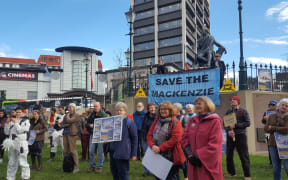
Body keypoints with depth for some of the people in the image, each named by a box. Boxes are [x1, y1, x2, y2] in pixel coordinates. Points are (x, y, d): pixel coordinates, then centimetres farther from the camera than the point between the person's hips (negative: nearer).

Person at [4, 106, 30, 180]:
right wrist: (7, 123, -1)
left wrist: (16, 122, -10)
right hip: (12, 143, 5)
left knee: (23, 162, -5)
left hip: (21, 143, -5)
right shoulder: (12, 121, 12)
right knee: (11, 163, 14)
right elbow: (6, 132, 9)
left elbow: (20, 130, -10)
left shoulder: (26, 121, 0)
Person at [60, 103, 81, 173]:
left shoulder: (76, 116, -1)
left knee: (73, 150, -8)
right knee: (66, 151, 7)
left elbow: (69, 120, -15)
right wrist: (67, 125, -8)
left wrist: (68, 115, 4)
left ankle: (76, 167, -2)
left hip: (72, 134, -6)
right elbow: (61, 124, 12)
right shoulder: (66, 116, 19)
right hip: (65, 134, 7)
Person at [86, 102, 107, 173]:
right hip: (92, 135, 5)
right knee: (91, 151, 7)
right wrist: (90, 125, -5)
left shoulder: (103, 114, -5)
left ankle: (100, 167, 15)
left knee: (100, 152, 2)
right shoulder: (92, 114, 10)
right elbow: (87, 123, 16)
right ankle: (92, 166, 22)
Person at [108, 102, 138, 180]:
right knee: (114, 172, 14)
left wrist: (134, 154, -8)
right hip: (113, 150, 6)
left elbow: (134, 138, -7)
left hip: (122, 152, -6)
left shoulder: (129, 122, -7)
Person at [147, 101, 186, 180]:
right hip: (157, 156, 6)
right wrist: (152, 145, -14)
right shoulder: (157, 121, 8)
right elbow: (149, 135, 6)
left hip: (171, 158, -5)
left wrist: (161, 148, -20)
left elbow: (175, 139, -19)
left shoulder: (175, 122, -10)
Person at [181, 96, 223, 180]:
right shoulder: (192, 120, 10)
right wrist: (189, 154, -5)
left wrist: (199, 156, -15)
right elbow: (185, 138, 9)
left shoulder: (215, 121, -8)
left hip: (208, 164, -5)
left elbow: (214, 144, -14)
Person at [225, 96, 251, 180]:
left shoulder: (243, 111, 1)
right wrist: (228, 131, -12)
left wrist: (235, 126, -17)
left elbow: (247, 123, -8)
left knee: (244, 156, -1)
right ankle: (231, 172, 25)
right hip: (230, 135, 4)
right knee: (229, 155, 9)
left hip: (240, 135, -4)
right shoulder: (228, 112, 12)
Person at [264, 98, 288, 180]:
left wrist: (272, 128, -8)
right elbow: (266, 129, 1)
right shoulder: (271, 116, 9)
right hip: (273, 145, 3)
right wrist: (280, 129, -11)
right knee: (276, 168, 10)